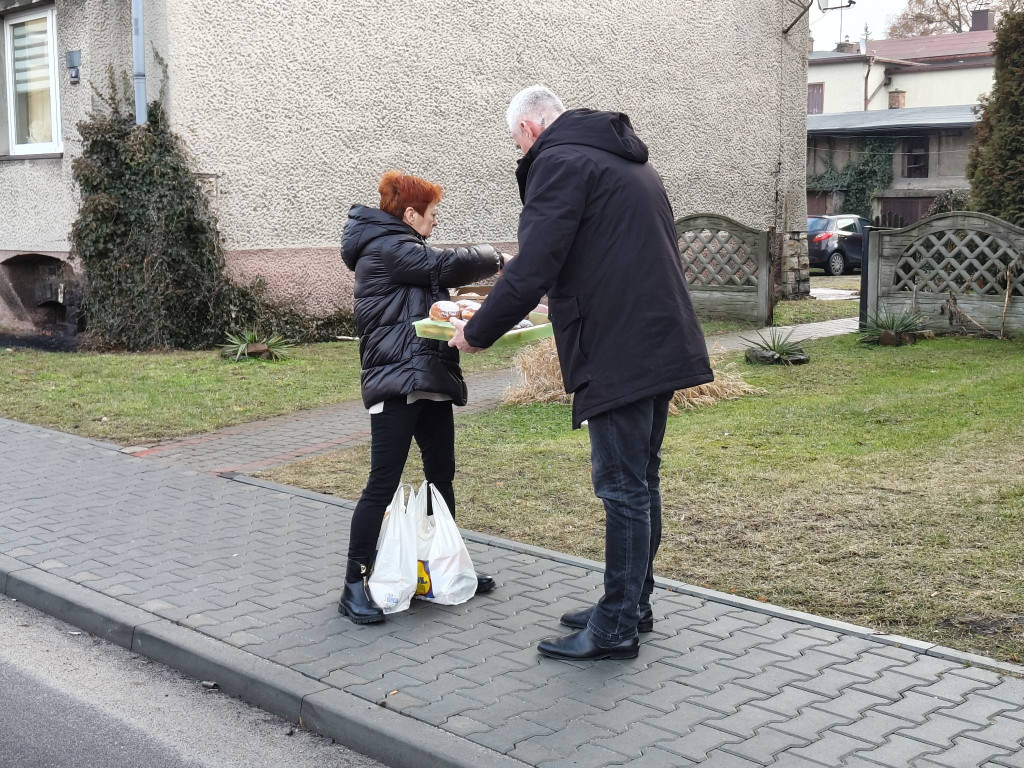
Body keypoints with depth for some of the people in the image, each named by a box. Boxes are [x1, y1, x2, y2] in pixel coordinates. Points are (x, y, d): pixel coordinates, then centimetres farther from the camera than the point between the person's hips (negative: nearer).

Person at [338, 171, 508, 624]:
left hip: (430, 382, 10)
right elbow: (445, 265, -18)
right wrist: (496, 259, -3)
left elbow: (436, 288, 22)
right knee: (383, 484, -9)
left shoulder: (405, 252, 23)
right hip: (395, 383, -10)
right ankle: (354, 585, -3)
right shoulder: (384, 249, -9)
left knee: (441, 476, 13)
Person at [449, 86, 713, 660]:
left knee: (622, 487, -4)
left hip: (619, 353, -10)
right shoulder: (632, 162, 21)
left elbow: (532, 269, -18)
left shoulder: (558, 162, -9)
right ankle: (635, 604, 27)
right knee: (642, 480, 16)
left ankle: (616, 628, 5)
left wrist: (477, 333, -4)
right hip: (663, 345, 10)